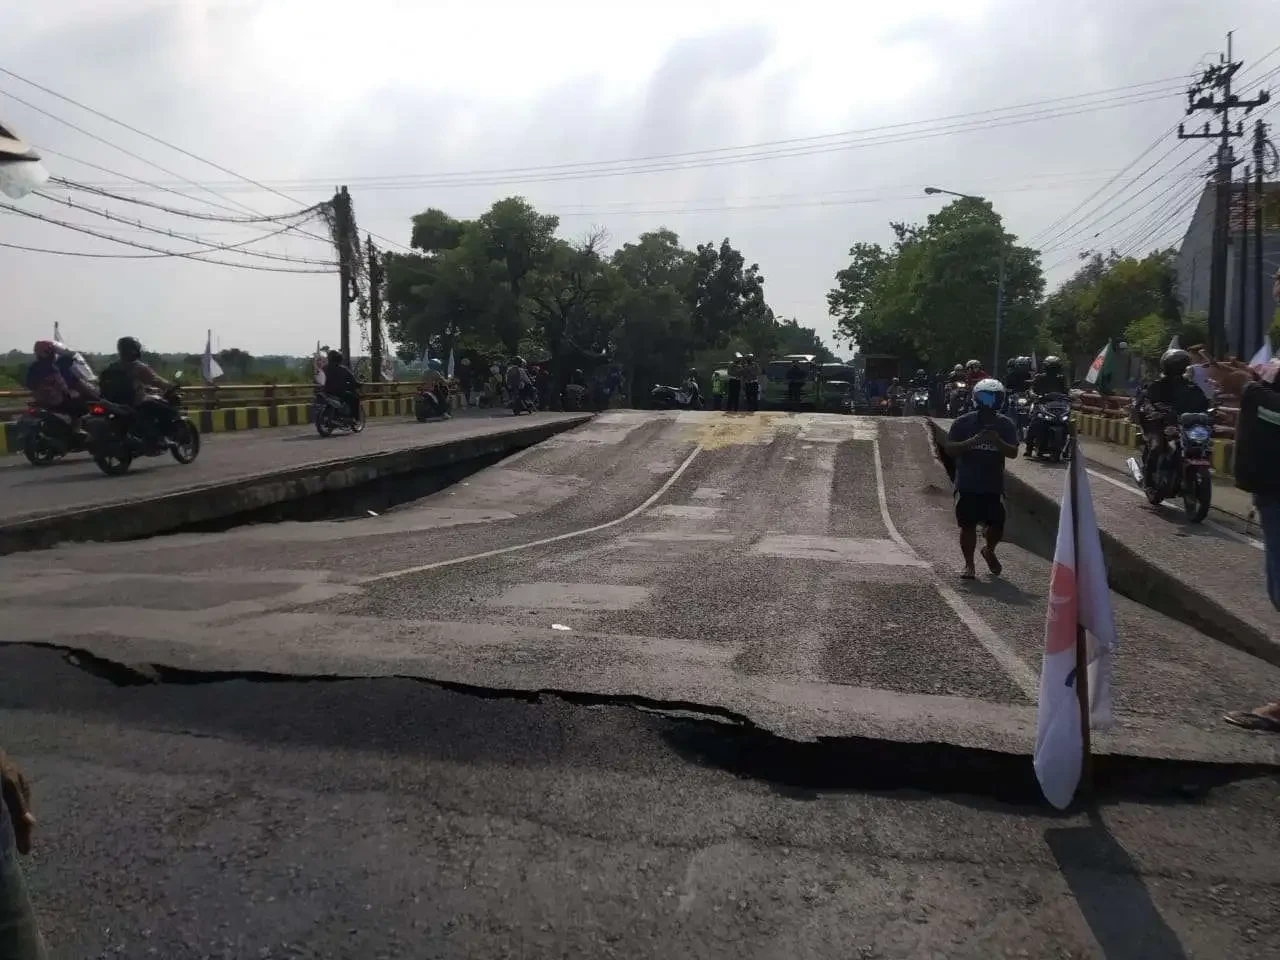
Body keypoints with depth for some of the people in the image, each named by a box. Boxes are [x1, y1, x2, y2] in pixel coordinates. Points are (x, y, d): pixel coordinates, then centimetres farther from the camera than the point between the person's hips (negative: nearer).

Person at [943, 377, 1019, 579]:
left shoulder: (1005, 424, 0)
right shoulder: (963, 422, -4)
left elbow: (1013, 453, -5)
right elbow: (949, 449, -10)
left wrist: (997, 441, -23)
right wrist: (973, 441, -24)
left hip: (994, 486, 1)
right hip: (967, 485, -1)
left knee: (997, 525, 1)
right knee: (968, 526, 2)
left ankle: (989, 551, 33)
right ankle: (969, 564, 17)